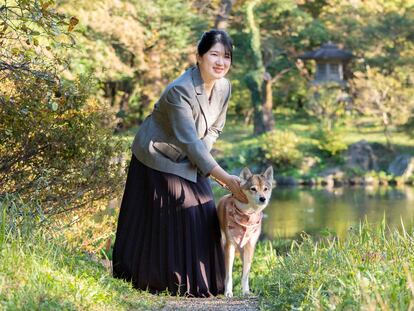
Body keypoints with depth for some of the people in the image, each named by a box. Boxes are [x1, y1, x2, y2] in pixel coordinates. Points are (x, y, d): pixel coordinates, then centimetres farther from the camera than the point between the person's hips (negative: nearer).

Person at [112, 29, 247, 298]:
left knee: (203, 218, 0)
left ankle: (196, 283, 10)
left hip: (189, 163, 7)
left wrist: (201, 155, -10)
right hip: (158, 160, -7)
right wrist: (226, 179, -33)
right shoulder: (180, 91, -31)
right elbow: (191, 143, -32)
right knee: (157, 223, -5)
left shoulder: (224, 87, -8)